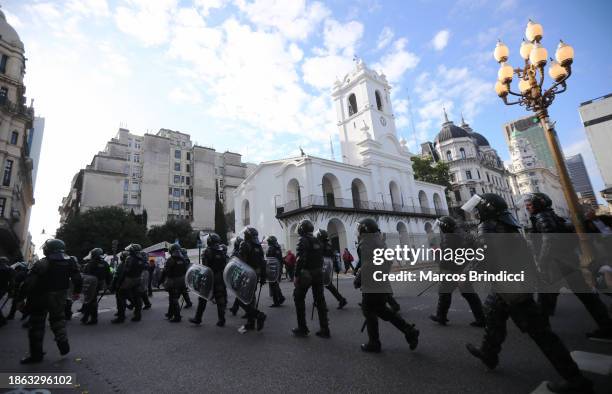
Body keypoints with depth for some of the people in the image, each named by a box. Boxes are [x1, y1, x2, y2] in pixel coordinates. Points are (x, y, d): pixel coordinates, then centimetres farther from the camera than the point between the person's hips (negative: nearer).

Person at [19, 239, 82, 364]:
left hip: (40, 298, -4)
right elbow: (77, 278, 2)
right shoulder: (70, 262, -1)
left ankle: (36, 354, 14)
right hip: (60, 297, 4)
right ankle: (63, 345, 15)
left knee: (37, 324, 9)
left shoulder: (41, 264, -14)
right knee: (58, 319, 20)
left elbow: (29, 283, -19)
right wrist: (77, 291, 15)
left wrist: (21, 298, -10)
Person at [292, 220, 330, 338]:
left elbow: (300, 259, -19)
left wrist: (296, 275, -16)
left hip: (306, 274, -7)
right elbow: (321, 259, 12)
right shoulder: (317, 242, 12)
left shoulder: (303, 241, -11)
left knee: (299, 299, 9)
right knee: (320, 301, 11)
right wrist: (319, 272, 16)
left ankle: (302, 328, 13)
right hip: (318, 273, 7)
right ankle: (324, 329, 13)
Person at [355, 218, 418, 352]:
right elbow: (388, 262, 16)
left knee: (369, 311, 7)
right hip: (383, 284, 9)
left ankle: (373, 344, 19)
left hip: (371, 286, -9)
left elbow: (367, 266, -22)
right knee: (382, 310, 21)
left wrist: (358, 280, -12)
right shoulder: (380, 241, 12)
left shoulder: (365, 243, -16)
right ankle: (409, 331, 17)